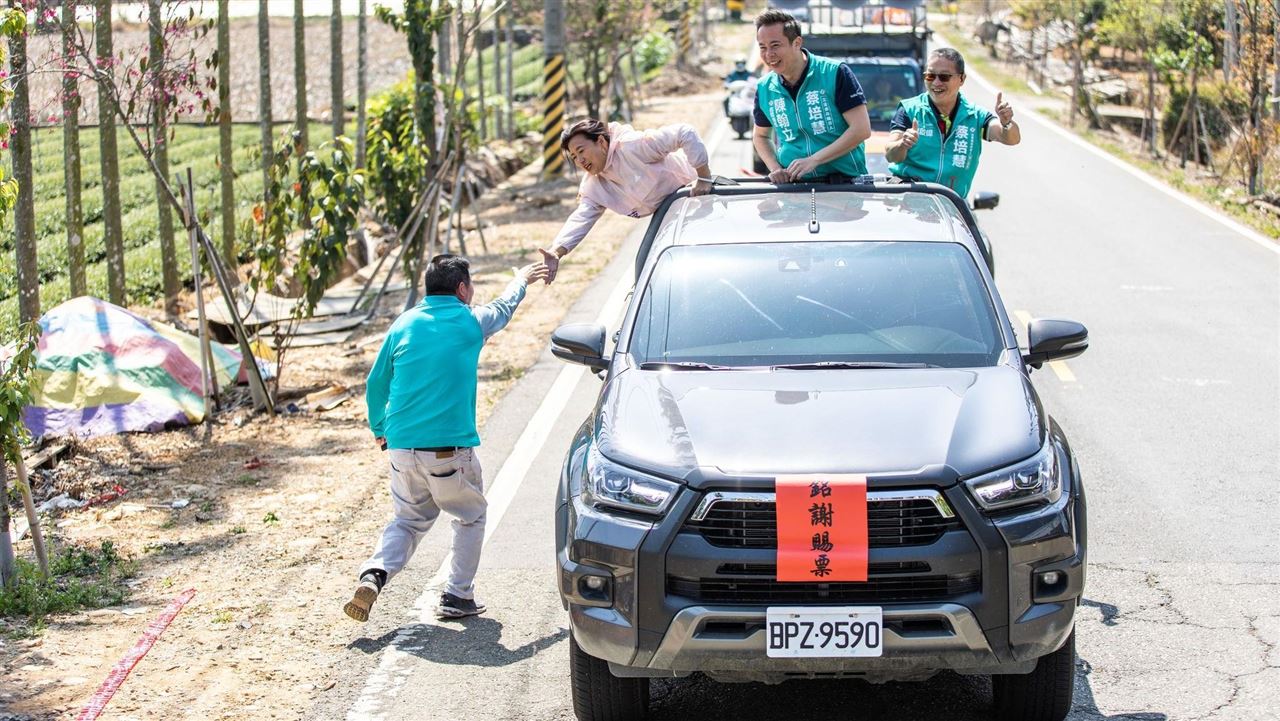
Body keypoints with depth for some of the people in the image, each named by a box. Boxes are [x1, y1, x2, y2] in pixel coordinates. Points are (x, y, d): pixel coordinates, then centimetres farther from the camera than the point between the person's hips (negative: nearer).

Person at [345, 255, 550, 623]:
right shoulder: (471, 322, -1)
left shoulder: (404, 324, 5)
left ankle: (373, 575, -6)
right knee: (471, 518, 18)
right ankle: (458, 596, 15)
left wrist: (379, 430, 26)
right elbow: (503, 307, 23)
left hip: (402, 446, 4)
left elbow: (376, 383, 11)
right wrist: (522, 279, 44)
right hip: (450, 448, -3)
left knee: (408, 520, 17)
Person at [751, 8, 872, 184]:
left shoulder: (835, 73, -5)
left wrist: (814, 160, -14)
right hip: (792, 185, 4)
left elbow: (862, 129, -9)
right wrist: (775, 168, 4)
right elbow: (761, 136, 24)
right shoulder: (764, 89, 9)